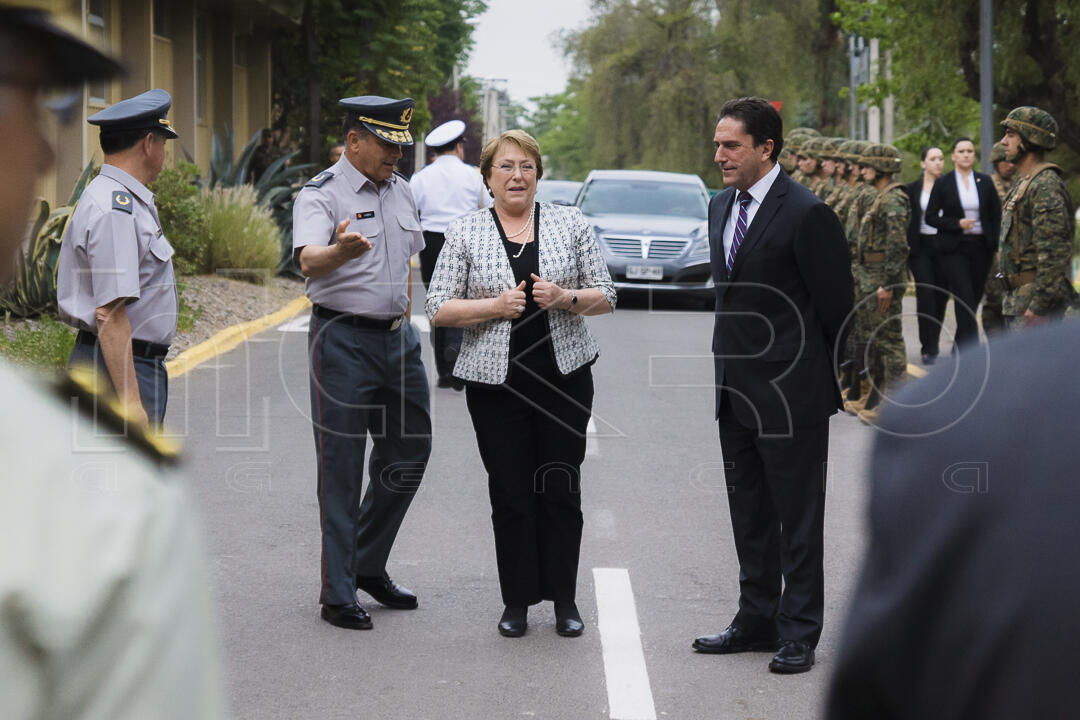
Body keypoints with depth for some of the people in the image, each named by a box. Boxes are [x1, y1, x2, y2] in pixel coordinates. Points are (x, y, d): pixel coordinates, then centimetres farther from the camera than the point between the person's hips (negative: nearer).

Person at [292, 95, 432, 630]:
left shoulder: (400, 190, 11)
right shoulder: (321, 195, -12)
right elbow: (308, 261, -30)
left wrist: (404, 318, 17)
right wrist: (340, 251, -51)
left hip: (397, 339, 8)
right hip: (344, 340, -7)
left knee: (408, 452, 13)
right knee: (341, 468, -3)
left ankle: (369, 565, 29)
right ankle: (338, 595, 2)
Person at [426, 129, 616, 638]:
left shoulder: (571, 224, 6)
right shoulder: (464, 233, 3)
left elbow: (605, 296, 7)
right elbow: (439, 308, -1)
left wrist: (565, 297, -13)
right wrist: (495, 306, -15)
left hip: (565, 376, 1)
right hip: (495, 381, -1)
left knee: (561, 490, 3)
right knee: (510, 494, 2)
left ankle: (564, 599, 14)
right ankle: (517, 601, 13)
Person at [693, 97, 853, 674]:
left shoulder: (807, 214, -16)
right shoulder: (721, 206, 9)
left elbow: (836, 305, -9)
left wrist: (820, 376, 1)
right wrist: (734, 358, 16)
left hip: (790, 394, -8)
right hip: (736, 389, 8)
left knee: (798, 518, 2)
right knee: (749, 514, 16)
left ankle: (799, 634, 10)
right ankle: (758, 620, 28)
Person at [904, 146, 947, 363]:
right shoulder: (913, 189, 3)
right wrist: (905, 245, -4)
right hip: (921, 247, -2)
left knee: (941, 295, 6)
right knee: (925, 295, -10)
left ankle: (933, 340, 24)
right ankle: (929, 349, -8)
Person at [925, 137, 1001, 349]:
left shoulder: (985, 182, 8)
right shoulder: (943, 183, 0)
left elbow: (996, 216, 10)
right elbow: (931, 217, 0)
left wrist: (996, 246, 0)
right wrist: (957, 224, -14)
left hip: (980, 248, 3)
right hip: (954, 249, -3)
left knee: (975, 299, 7)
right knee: (965, 300, -13)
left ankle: (960, 346, 25)